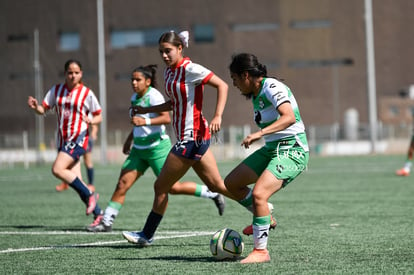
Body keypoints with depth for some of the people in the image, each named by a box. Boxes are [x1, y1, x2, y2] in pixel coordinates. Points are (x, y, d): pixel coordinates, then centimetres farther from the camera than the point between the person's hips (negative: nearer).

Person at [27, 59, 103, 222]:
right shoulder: (56, 90, 8)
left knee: (57, 169, -23)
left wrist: (91, 120, -20)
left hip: (78, 138, -5)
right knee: (75, 181, 2)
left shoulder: (87, 93, -4)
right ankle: (98, 213, 11)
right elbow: (43, 109, 9)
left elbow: (99, 117, 2)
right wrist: (35, 106, -13)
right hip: (62, 140, 5)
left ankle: (89, 195, -10)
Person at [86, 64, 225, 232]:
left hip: (157, 147, -7)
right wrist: (129, 138, 27)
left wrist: (145, 121, -40)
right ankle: (106, 222, 0)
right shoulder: (135, 97, 10)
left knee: (172, 187, -3)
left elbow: (166, 118, -28)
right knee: (123, 183, -3)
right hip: (139, 149, 7)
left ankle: (213, 194, 13)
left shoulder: (153, 96, -15)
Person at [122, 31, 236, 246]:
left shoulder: (190, 69, -13)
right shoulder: (169, 72, 13)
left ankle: (147, 235, 10)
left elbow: (222, 85, -15)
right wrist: (146, 110, 21)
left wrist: (217, 116, -25)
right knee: (216, 185, 10)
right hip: (187, 137, 9)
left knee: (161, 186, -1)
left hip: (192, 137, -9)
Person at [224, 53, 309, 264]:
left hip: (291, 150, -10)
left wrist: (259, 133, -37)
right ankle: (265, 218, 30)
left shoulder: (272, 87, -16)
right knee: (231, 183, 13)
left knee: (258, 194, -25)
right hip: (271, 149, 10)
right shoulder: (255, 95, 12)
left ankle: (261, 251, -13)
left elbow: (289, 117, -29)